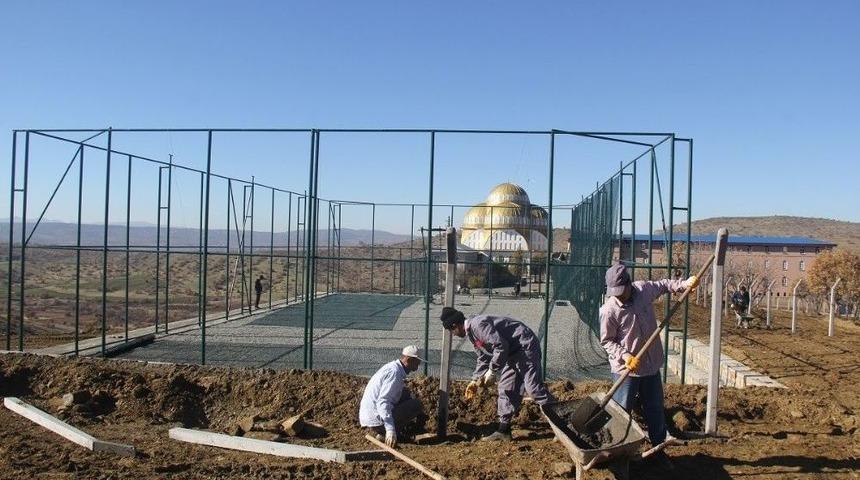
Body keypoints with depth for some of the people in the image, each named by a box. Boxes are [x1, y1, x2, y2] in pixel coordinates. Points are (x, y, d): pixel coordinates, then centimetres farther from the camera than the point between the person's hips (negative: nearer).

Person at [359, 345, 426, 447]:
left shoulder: (392, 367, 14)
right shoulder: (395, 372, -18)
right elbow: (383, 402, -29)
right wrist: (390, 430, -35)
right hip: (376, 422, -10)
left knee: (405, 395, 20)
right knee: (416, 404, -7)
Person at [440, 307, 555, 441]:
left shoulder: (478, 324, -21)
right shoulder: (472, 332, 13)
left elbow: (500, 346, -26)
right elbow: (483, 359, 23)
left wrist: (492, 371, -18)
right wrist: (475, 380, 18)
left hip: (525, 345, -11)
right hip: (513, 352, 11)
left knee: (534, 387, -16)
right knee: (506, 389, 9)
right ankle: (503, 430, 14)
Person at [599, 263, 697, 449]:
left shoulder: (644, 289, -6)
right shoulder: (609, 310, -20)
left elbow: (663, 285, 15)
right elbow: (606, 341, -12)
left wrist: (684, 284, 1)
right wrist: (625, 356, -25)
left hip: (651, 364, 5)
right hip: (626, 368, -5)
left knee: (655, 409, 18)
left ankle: (660, 445, 34)